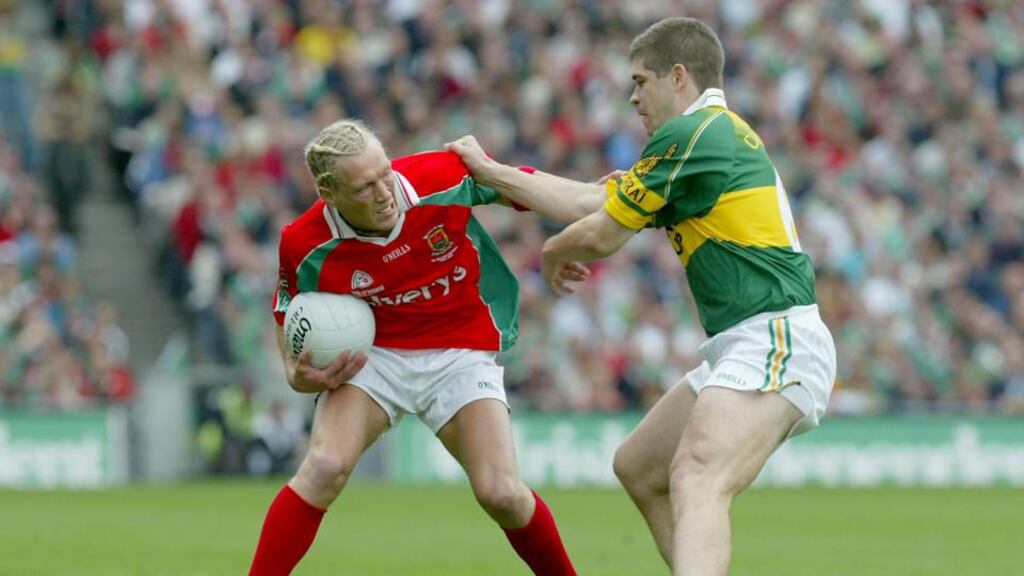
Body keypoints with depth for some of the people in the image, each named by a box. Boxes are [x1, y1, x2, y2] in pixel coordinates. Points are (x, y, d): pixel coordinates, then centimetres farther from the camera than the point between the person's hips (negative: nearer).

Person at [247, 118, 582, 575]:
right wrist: (297, 375, -16)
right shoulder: (306, 246, -18)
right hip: (372, 355, 0)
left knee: (502, 494, -15)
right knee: (324, 467, -24)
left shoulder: (445, 176, -21)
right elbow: (289, 316, 2)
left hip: (461, 355, 0)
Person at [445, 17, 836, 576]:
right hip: (740, 347, 11)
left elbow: (600, 236, -3)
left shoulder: (688, 136, -9)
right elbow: (592, 199, 25)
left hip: (775, 341, -11)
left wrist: (552, 254, 20)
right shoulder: (719, 134, 21)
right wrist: (490, 172, 30)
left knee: (695, 480, -32)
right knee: (637, 468, 20)